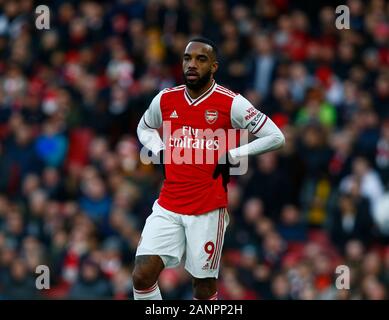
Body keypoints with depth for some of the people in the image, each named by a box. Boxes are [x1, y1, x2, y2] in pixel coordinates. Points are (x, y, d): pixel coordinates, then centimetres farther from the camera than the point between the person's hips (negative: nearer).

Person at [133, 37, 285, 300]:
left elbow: (276, 137, -3)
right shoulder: (165, 100, 6)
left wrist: (232, 157, -9)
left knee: (205, 287, 3)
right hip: (168, 207, 3)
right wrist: (161, 152, 8)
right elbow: (144, 128, 27)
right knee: (142, 275, -10)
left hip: (208, 209, -3)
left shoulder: (231, 103, -6)